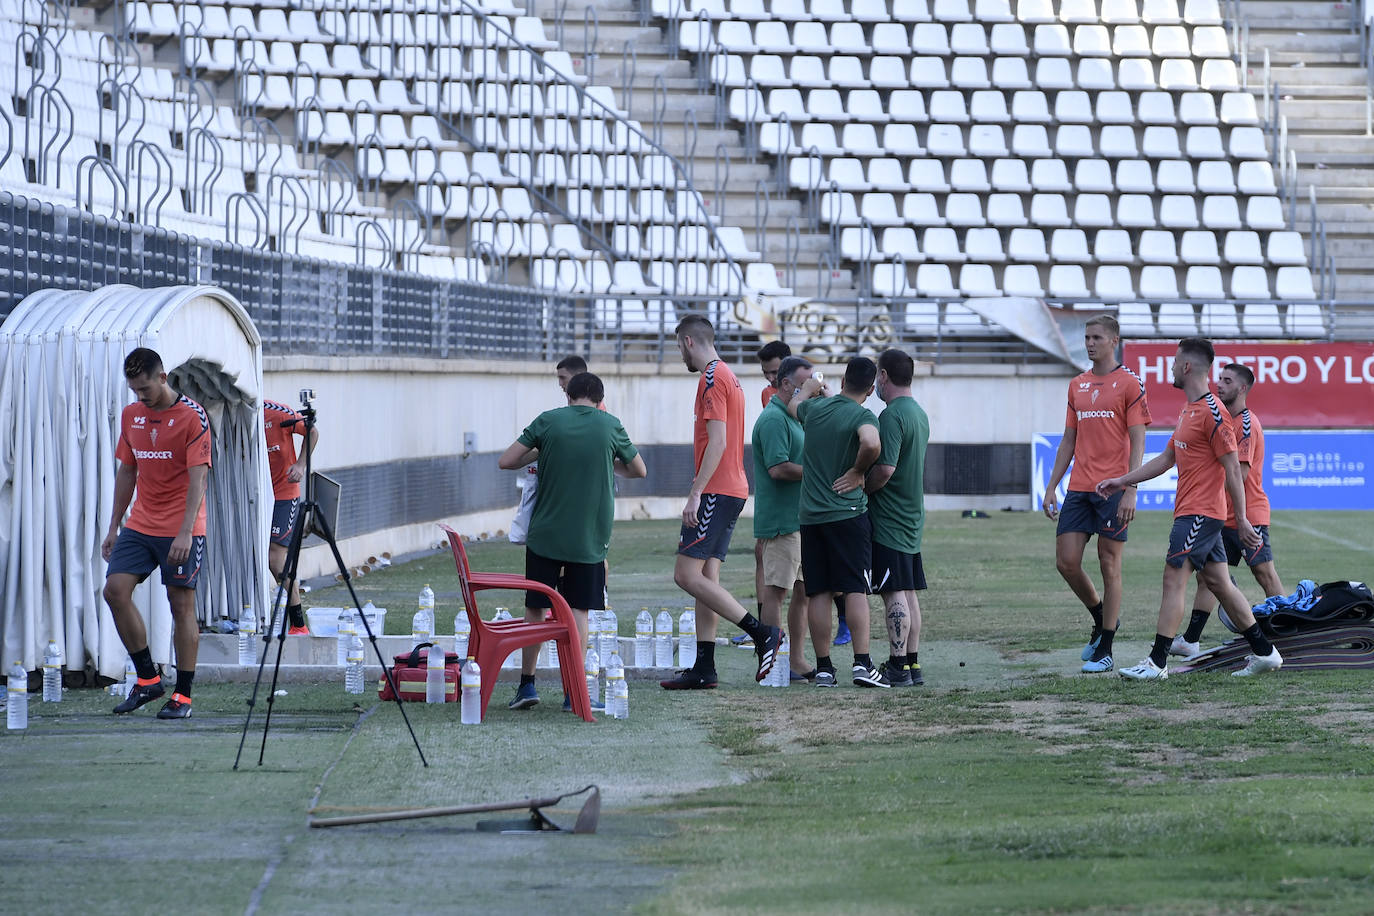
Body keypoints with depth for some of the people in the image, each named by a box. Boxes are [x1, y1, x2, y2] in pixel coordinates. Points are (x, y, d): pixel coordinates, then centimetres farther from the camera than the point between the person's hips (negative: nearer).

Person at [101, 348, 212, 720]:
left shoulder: (193, 417, -10)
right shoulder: (131, 415, 10)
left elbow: (198, 477, -15)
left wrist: (185, 532, -24)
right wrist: (114, 526, 15)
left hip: (180, 530, -6)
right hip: (139, 525, 6)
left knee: (182, 605, -3)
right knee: (115, 590, -7)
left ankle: (183, 695, 4)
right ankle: (148, 679, 5)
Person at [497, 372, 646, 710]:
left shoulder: (548, 421, -2)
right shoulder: (610, 426, -1)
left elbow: (505, 462, -3)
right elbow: (639, 471, 13)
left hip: (545, 533, 0)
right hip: (589, 538, 0)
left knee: (535, 609, 11)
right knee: (578, 610, 4)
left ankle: (527, 683, 11)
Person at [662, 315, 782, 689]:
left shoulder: (712, 379, -12)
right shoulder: (729, 377, 19)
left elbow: (717, 443, -20)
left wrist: (695, 493, -21)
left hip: (715, 491, -10)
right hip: (733, 490, 10)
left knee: (687, 575, -12)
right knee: (706, 578, 7)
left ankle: (761, 632, -15)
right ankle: (703, 668, 5)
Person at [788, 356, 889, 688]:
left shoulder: (815, 408, 8)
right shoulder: (862, 416, -8)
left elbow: (793, 405, 33)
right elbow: (871, 445, -30)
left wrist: (811, 388, 51)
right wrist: (858, 471, -13)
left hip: (811, 515, 5)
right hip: (848, 513, -5)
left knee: (818, 592, 5)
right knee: (855, 589, -5)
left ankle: (823, 668, 6)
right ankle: (862, 663, -11)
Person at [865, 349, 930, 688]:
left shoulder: (892, 415, -16)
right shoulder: (920, 414, 14)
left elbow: (885, 468, -25)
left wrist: (860, 489, -9)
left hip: (887, 520, -9)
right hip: (912, 517, 9)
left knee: (894, 594, -7)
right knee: (908, 594, 11)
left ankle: (898, 667, -7)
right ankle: (912, 663, 14)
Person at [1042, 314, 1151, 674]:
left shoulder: (1129, 384, -4)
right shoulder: (1077, 386, 15)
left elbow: (1138, 442, -8)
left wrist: (1130, 491, -17)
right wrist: (1052, 486, 12)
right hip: (1079, 489, 6)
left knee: (1109, 565, -1)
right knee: (1066, 562, 0)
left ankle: (1105, 651, 4)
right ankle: (1102, 618, 25)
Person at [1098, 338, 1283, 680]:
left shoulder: (1211, 412, -15)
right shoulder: (1189, 410, 16)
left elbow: (1233, 469, -16)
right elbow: (1166, 459, 24)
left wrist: (1241, 520, -18)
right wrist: (1123, 481, 22)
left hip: (1199, 514, -10)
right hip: (1192, 511, 10)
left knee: (1174, 578, -10)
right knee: (1218, 582, 11)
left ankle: (1157, 662, -10)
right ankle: (1263, 652, 16)